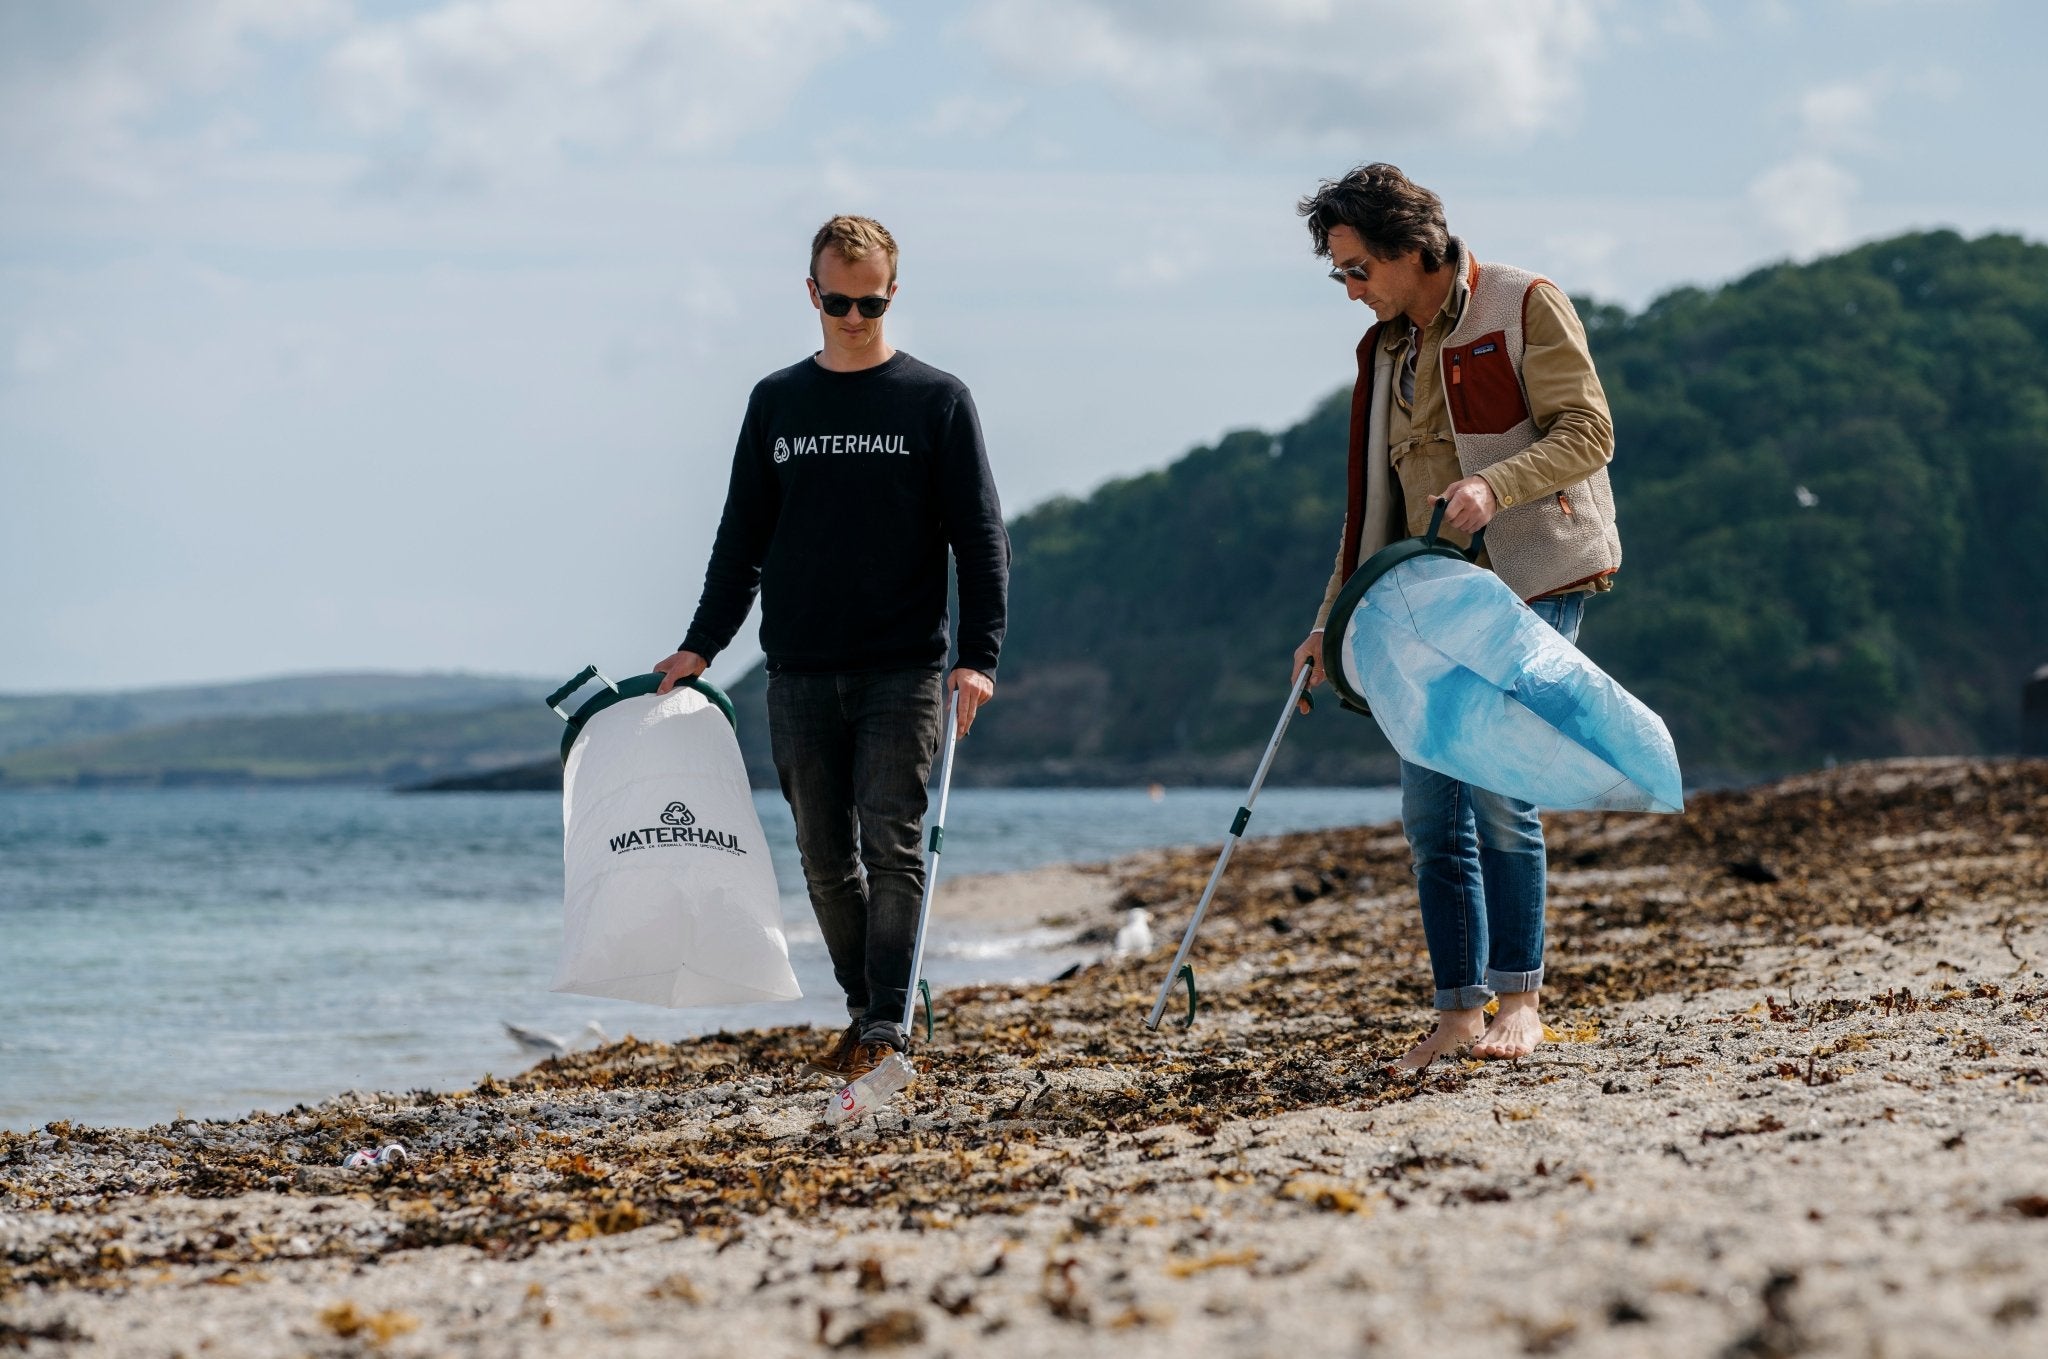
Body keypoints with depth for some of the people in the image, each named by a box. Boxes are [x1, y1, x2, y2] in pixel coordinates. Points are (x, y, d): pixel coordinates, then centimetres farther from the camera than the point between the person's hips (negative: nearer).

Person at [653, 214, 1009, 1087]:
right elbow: (742, 539, 17)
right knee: (825, 857, 6)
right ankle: (862, 1014, 16)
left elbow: (980, 536, -2)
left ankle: (890, 1023, -9)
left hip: (902, 671, -4)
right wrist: (701, 646, 10)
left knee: (892, 844, -11)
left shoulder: (935, 401, 1)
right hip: (800, 677, 4)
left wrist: (979, 655, -13)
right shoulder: (776, 402, 11)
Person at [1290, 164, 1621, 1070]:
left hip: (1531, 581, -7)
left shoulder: (1526, 307, -4)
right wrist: (1334, 620, 16)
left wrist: (1493, 487, -27)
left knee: (1496, 785, -13)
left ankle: (1519, 998, -3)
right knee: (1430, 810, 1)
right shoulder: (1386, 349, 17)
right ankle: (1458, 1013, 6)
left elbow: (1586, 434, -11)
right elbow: (1373, 497, 21)